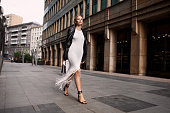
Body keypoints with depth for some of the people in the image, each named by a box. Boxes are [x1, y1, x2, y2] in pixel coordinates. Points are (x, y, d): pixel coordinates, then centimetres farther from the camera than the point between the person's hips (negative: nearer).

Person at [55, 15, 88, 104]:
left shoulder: (84, 32, 16)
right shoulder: (71, 30, 3)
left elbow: (85, 45, 17)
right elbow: (67, 42, -1)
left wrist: (84, 58, 15)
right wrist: (65, 56, -5)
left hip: (79, 54, 6)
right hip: (72, 52, -5)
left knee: (73, 72, 12)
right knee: (77, 71, -20)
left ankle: (66, 87, 36)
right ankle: (80, 95, -18)